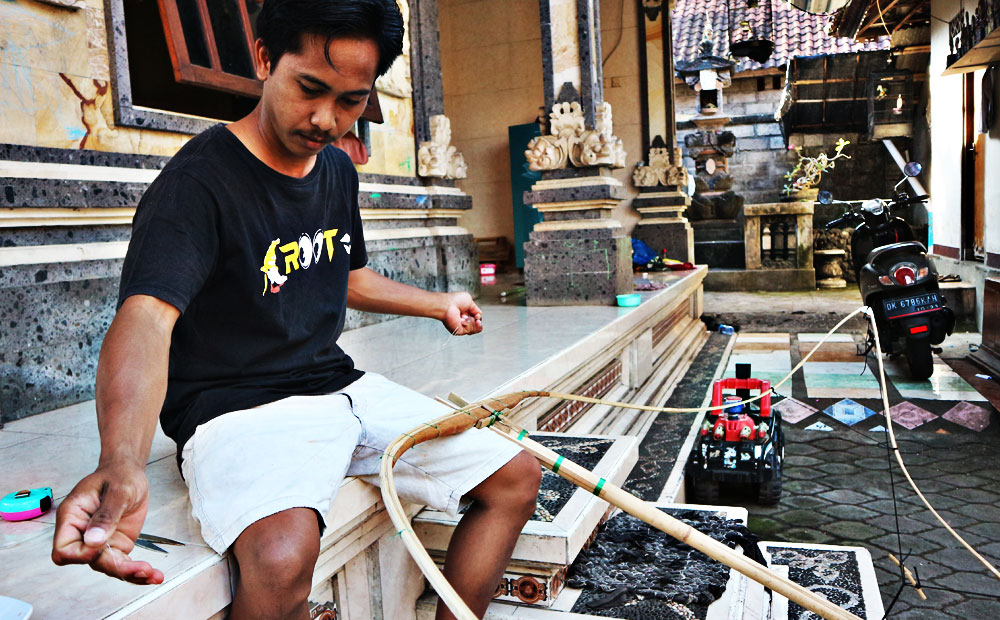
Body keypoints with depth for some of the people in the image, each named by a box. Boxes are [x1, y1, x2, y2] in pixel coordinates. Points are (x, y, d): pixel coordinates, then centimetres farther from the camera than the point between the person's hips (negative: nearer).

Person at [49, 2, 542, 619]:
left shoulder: (338, 169, 9)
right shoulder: (199, 181, -15)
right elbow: (147, 317, -31)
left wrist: (437, 303, 28)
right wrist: (122, 464, -49)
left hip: (344, 388, 8)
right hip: (239, 408, -7)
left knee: (517, 476, 1)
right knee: (283, 553, -38)